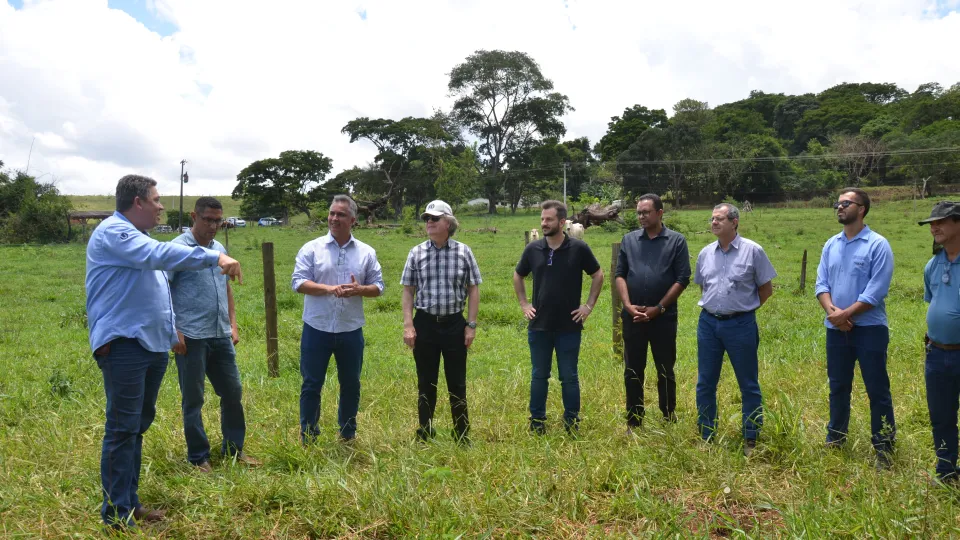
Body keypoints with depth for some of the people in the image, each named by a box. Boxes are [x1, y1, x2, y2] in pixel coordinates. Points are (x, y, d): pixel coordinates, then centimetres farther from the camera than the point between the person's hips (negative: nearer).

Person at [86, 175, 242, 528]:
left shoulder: (138, 237, 21)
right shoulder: (113, 232, -12)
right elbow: (161, 255, -29)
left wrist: (171, 331, 27)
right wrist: (215, 258, -32)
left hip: (152, 345, 10)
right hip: (124, 345, -10)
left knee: (138, 426, 14)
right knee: (123, 429, -6)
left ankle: (130, 501, 23)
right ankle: (116, 512, 2)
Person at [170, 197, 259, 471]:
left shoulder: (220, 249, 13)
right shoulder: (177, 248, -8)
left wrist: (233, 325, 15)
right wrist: (173, 330, -15)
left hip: (221, 336, 7)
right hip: (191, 337, -7)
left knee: (233, 392, 12)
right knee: (193, 399, 5)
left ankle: (234, 448, 27)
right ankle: (199, 457, 17)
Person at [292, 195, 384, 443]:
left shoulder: (367, 252, 3)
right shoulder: (311, 248, -3)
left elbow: (378, 287, 4)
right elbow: (298, 282, -10)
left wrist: (359, 289, -18)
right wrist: (330, 288, -23)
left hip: (351, 331, 2)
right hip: (317, 329, -2)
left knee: (351, 384, 14)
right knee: (311, 385, 6)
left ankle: (348, 435, 30)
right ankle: (308, 438, 19)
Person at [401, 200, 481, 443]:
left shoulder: (463, 252, -1)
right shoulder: (417, 253, 1)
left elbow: (473, 289, 2)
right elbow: (408, 291, 3)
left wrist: (471, 325, -3)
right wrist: (408, 325, -4)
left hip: (454, 323, -1)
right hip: (425, 324, 1)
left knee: (457, 384, 8)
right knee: (426, 384, 10)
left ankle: (462, 437, 20)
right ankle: (425, 435, 23)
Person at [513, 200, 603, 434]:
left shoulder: (579, 248, -6)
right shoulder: (533, 249, 0)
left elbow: (598, 275, 6)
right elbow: (518, 276, 16)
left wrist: (589, 305, 1)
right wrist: (523, 304, 9)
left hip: (569, 326, -2)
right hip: (539, 326, 2)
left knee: (569, 377, 7)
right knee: (539, 376, 10)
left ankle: (572, 424, 20)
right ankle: (537, 423, 22)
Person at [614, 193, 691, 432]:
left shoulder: (676, 241, -1)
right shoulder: (629, 240, 6)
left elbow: (682, 279, -6)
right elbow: (620, 275, 5)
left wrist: (658, 308, -11)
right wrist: (628, 305, -9)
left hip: (664, 317, -2)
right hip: (632, 317, 2)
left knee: (665, 370, 10)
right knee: (632, 371, 7)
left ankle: (669, 418, 25)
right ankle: (633, 422, 18)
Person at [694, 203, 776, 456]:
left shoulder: (753, 251, -6)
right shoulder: (705, 253, 6)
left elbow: (766, 288, 1)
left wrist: (744, 307, 5)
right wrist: (714, 305, 12)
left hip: (741, 324, -4)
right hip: (708, 323, 4)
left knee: (748, 385, 6)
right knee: (705, 383, 10)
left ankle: (751, 440, 18)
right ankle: (706, 437, 22)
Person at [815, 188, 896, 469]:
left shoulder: (878, 245, -9)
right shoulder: (831, 245, 9)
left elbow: (877, 290, -15)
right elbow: (821, 283, 4)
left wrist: (846, 314, -16)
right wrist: (831, 311, -13)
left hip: (869, 328, -5)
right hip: (835, 329, 5)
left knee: (877, 390, 3)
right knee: (838, 387, 16)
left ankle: (884, 448, 15)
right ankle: (834, 439, 29)